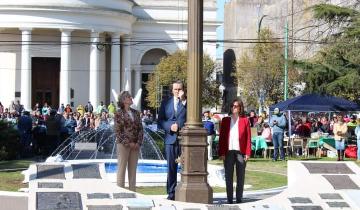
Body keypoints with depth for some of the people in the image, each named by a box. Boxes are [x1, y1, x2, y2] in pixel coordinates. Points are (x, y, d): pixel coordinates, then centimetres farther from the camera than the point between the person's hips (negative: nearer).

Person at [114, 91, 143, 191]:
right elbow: (118, 130, -7)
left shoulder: (136, 113, 13)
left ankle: (132, 191, 13)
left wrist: (138, 143, -3)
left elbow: (140, 129, 10)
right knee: (122, 168, 0)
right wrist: (128, 143, -13)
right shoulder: (119, 113, -2)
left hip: (135, 145, 5)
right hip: (123, 144, -5)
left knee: (133, 169, 8)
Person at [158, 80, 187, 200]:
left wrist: (183, 100, -11)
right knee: (171, 167, 4)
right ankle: (171, 193, 9)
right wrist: (170, 126, -7)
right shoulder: (166, 103, 14)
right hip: (171, 138, 2)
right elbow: (160, 121, 12)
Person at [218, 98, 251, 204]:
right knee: (228, 177, 3)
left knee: (240, 177, 4)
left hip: (241, 152, -1)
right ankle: (229, 200, 9)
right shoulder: (225, 120, 8)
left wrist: (248, 153, -5)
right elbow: (221, 137, 5)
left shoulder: (245, 120, 5)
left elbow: (248, 137, 2)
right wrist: (221, 153, -2)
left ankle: (239, 199, 12)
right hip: (228, 152, 1)